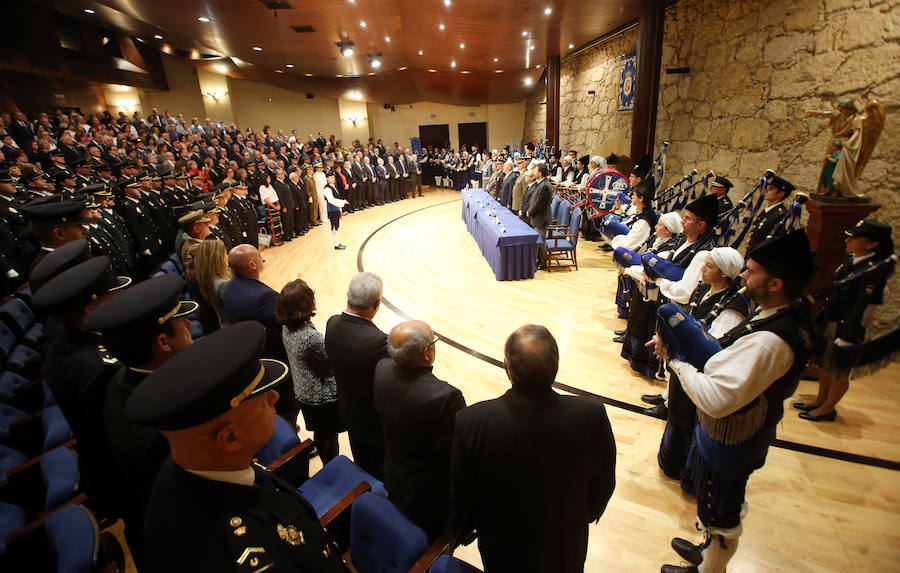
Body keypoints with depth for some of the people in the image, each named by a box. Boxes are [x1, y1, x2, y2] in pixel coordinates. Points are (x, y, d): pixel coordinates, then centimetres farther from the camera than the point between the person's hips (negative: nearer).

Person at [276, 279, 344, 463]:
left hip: (303, 393, 8)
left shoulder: (287, 328, -7)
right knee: (329, 438, 14)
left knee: (319, 435, 26)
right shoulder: (310, 337, -34)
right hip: (323, 397, -8)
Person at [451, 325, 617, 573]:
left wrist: (462, 531, 5)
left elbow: (461, 495, -17)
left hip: (502, 552, -1)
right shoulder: (592, 417, -30)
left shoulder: (471, 422, -34)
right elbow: (602, 486, -11)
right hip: (566, 550, 1)